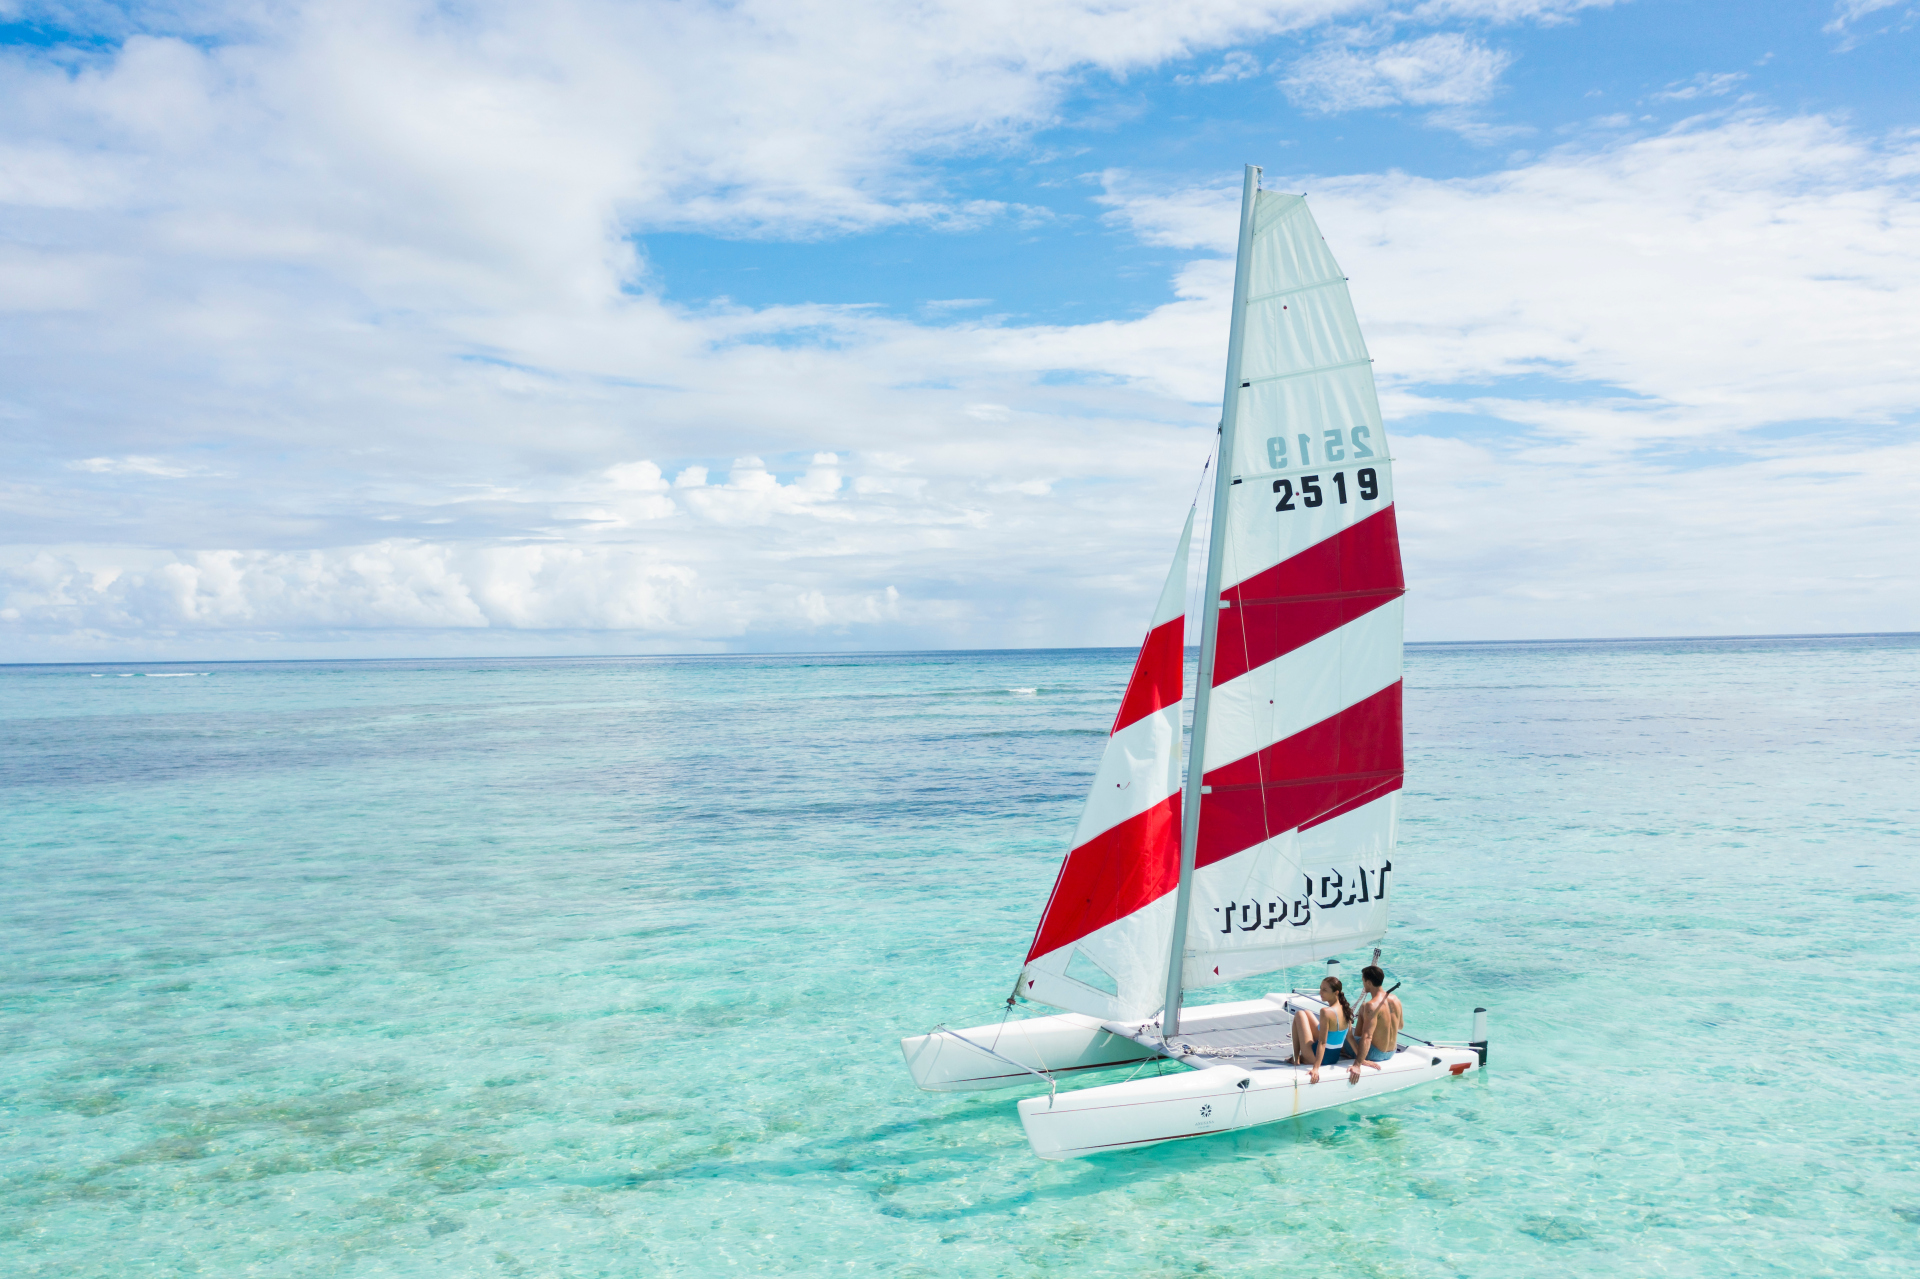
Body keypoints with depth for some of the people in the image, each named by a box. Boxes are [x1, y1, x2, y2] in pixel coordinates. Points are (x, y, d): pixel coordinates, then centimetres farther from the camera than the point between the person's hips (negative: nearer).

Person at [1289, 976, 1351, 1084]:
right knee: (1306, 1013, 21)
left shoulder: (1326, 1012, -27)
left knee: (1300, 1014, 7)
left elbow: (1322, 1043, -28)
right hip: (1335, 1057, 8)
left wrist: (1316, 1069, -28)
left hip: (1314, 1058, -7)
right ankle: (1302, 1057, 30)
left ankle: (1296, 1058, 12)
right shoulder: (1346, 1009, -5)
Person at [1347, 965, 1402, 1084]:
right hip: (1391, 1053, 7)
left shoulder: (1371, 1006, -26)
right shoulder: (1395, 999, -4)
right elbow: (1401, 1025, 13)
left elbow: (1367, 1037, -33)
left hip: (1374, 1054, -7)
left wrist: (1357, 1065, -36)